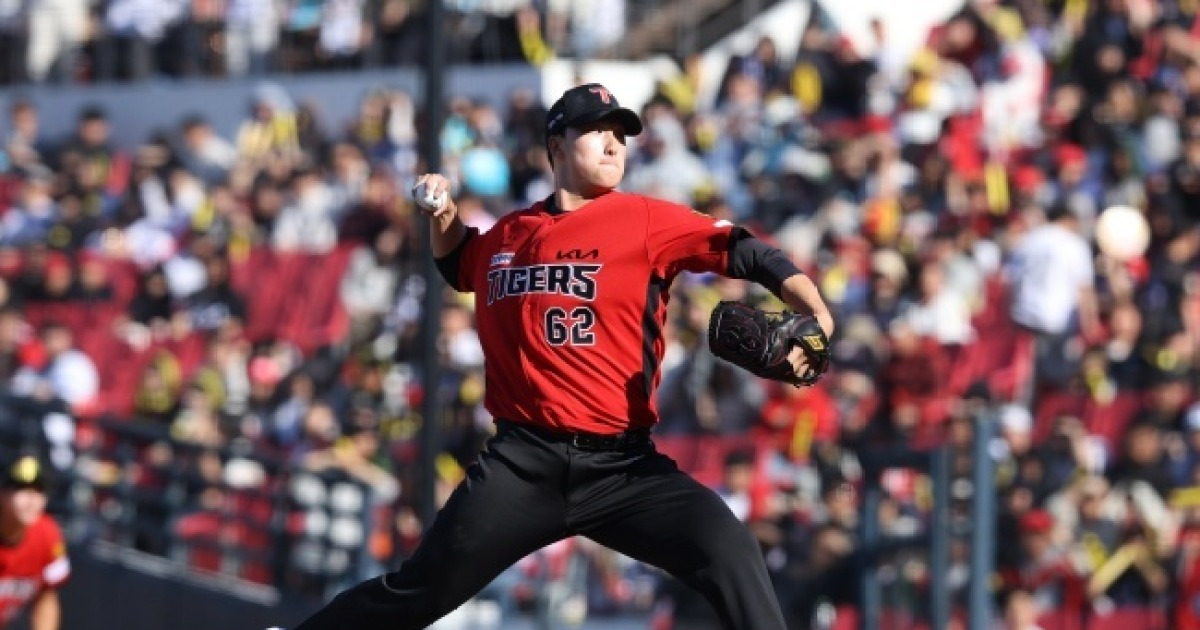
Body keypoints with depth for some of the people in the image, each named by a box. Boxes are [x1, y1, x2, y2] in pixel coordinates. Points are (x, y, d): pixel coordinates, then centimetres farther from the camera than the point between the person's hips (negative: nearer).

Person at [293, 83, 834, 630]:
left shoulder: (645, 220, 0)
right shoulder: (508, 236, 11)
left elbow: (750, 255, -10)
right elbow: (459, 266, 35)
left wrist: (815, 318, -25)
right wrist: (442, 214, 15)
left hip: (623, 467, -2)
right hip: (523, 465, 2)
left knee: (728, 550, -22)